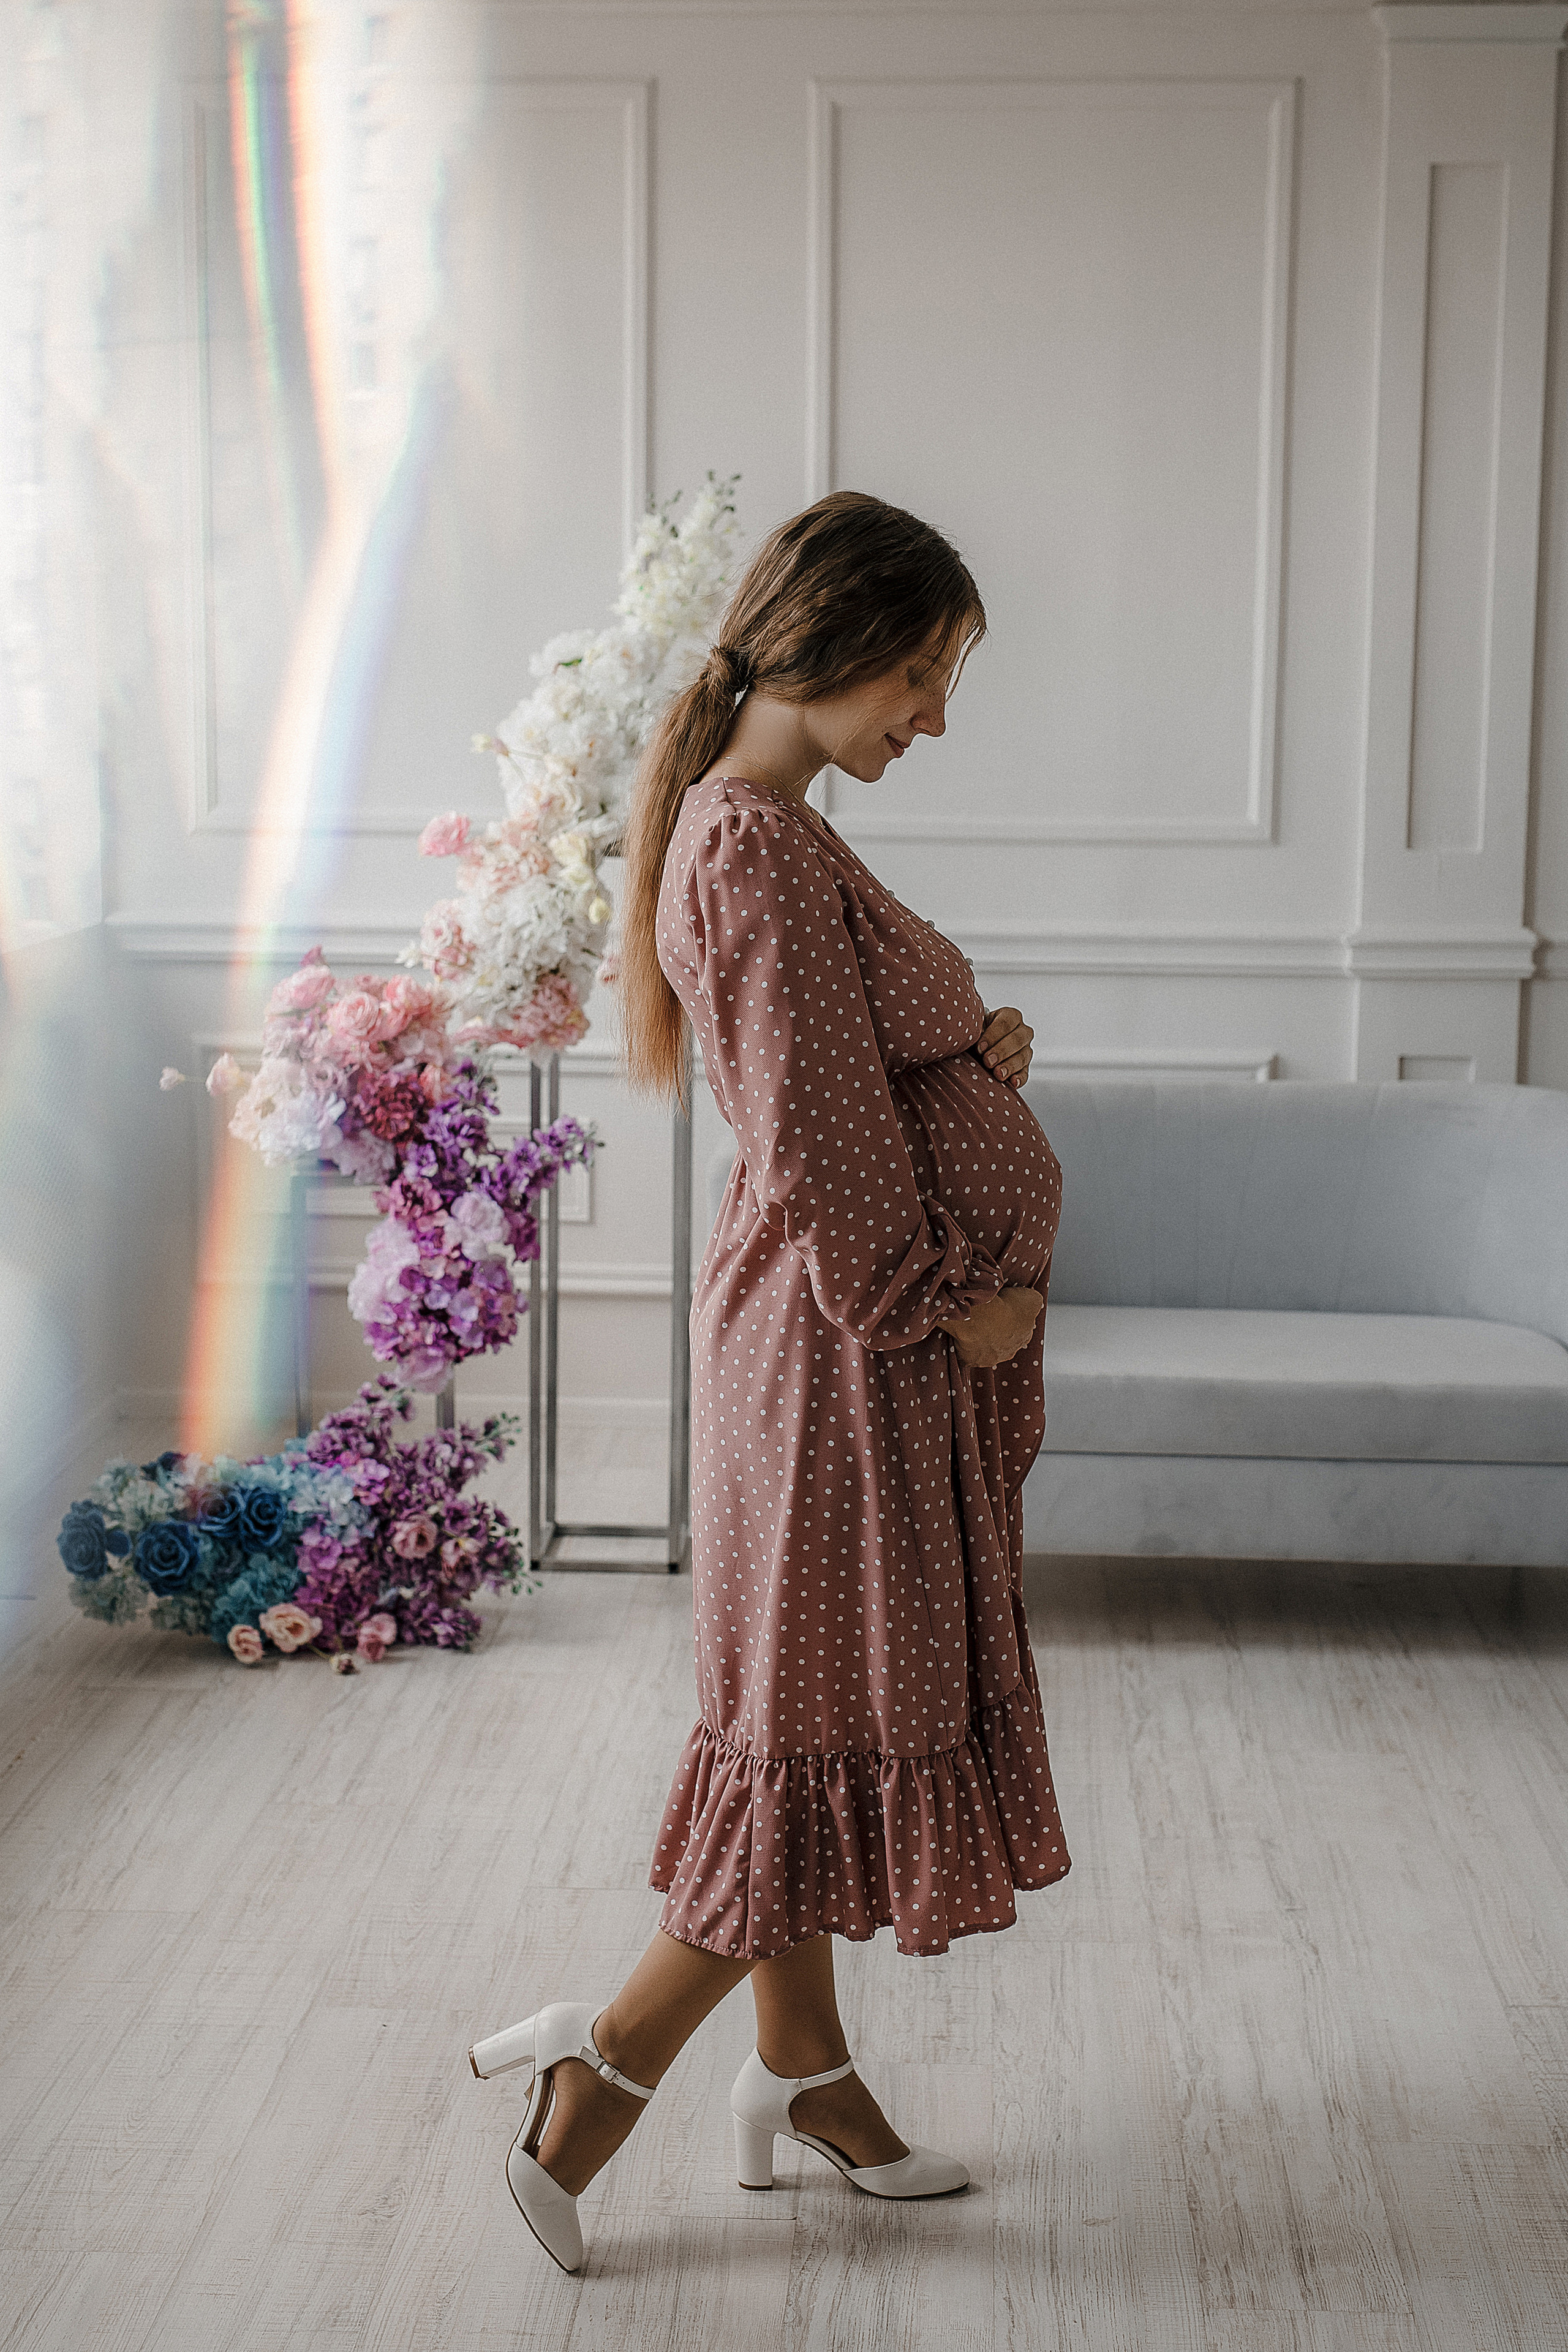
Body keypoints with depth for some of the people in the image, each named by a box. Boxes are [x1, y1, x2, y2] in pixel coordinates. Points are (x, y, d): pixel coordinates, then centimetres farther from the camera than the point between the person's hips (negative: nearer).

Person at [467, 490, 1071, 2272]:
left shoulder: (746, 826, 12)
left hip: (867, 1326, 10)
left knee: (809, 1718, 16)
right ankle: (605, 2062, 10)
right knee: (843, 1720, -1)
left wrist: (977, 1060, 2)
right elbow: (823, 1159, -23)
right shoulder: (761, 850, -20)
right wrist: (953, 1307, -13)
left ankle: (802, 2076, 29)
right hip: (857, 1343, -10)